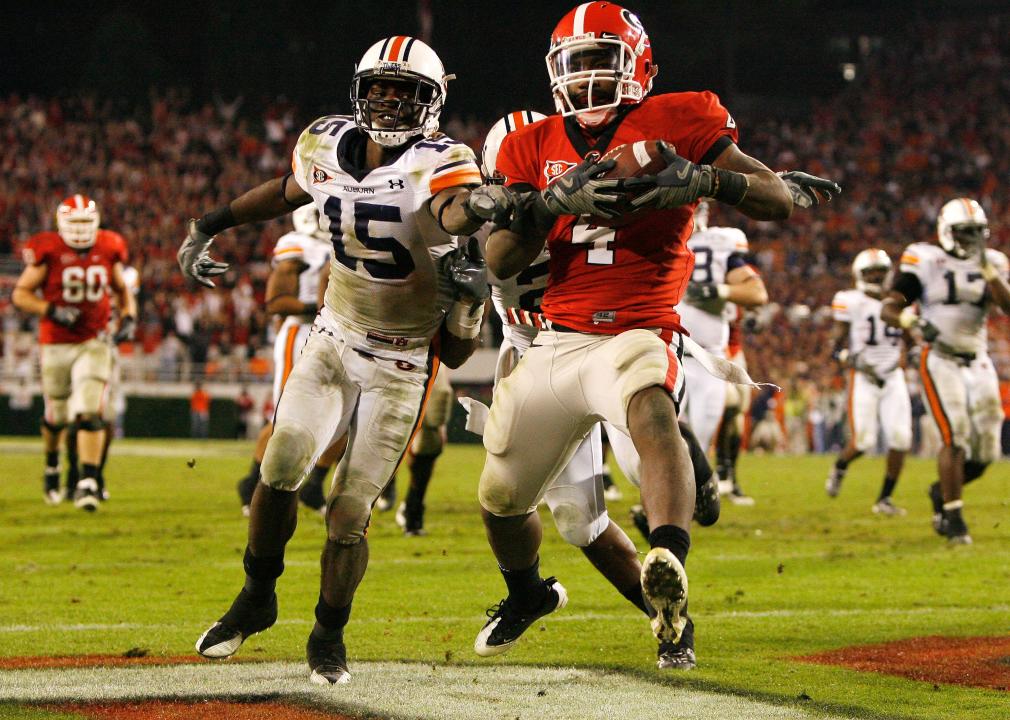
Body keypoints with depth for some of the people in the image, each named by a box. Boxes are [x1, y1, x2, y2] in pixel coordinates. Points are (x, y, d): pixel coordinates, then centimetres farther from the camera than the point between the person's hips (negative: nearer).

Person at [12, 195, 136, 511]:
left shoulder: (108, 251, 0)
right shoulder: (49, 252, -10)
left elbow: (122, 290, 17)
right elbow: (21, 293, -5)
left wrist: (128, 318, -1)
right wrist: (52, 311, -20)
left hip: (93, 344, 1)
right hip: (55, 344, -1)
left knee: (89, 412, -15)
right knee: (56, 416, 12)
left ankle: (88, 482, -17)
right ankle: (52, 466, 41)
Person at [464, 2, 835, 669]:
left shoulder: (676, 123, -1)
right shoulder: (538, 147, 10)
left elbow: (780, 201, -5)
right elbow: (502, 263, 1)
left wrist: (704, 178, -23)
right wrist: (554, 200, -16)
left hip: (636, 335, -5)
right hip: (554, 346, 5)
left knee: (651, 409, -40)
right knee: (501, 499, 16)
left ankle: (669, 566, -62)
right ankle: (529, 593, 49)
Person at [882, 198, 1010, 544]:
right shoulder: (924, 260, -4)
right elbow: (888, 308, -5)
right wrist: (910, 321, -25)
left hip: (977, 361, 5)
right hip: (940, 360, -5)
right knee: (955, 436, -18)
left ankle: (942, 492, 29)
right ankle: (953, 517, -9)